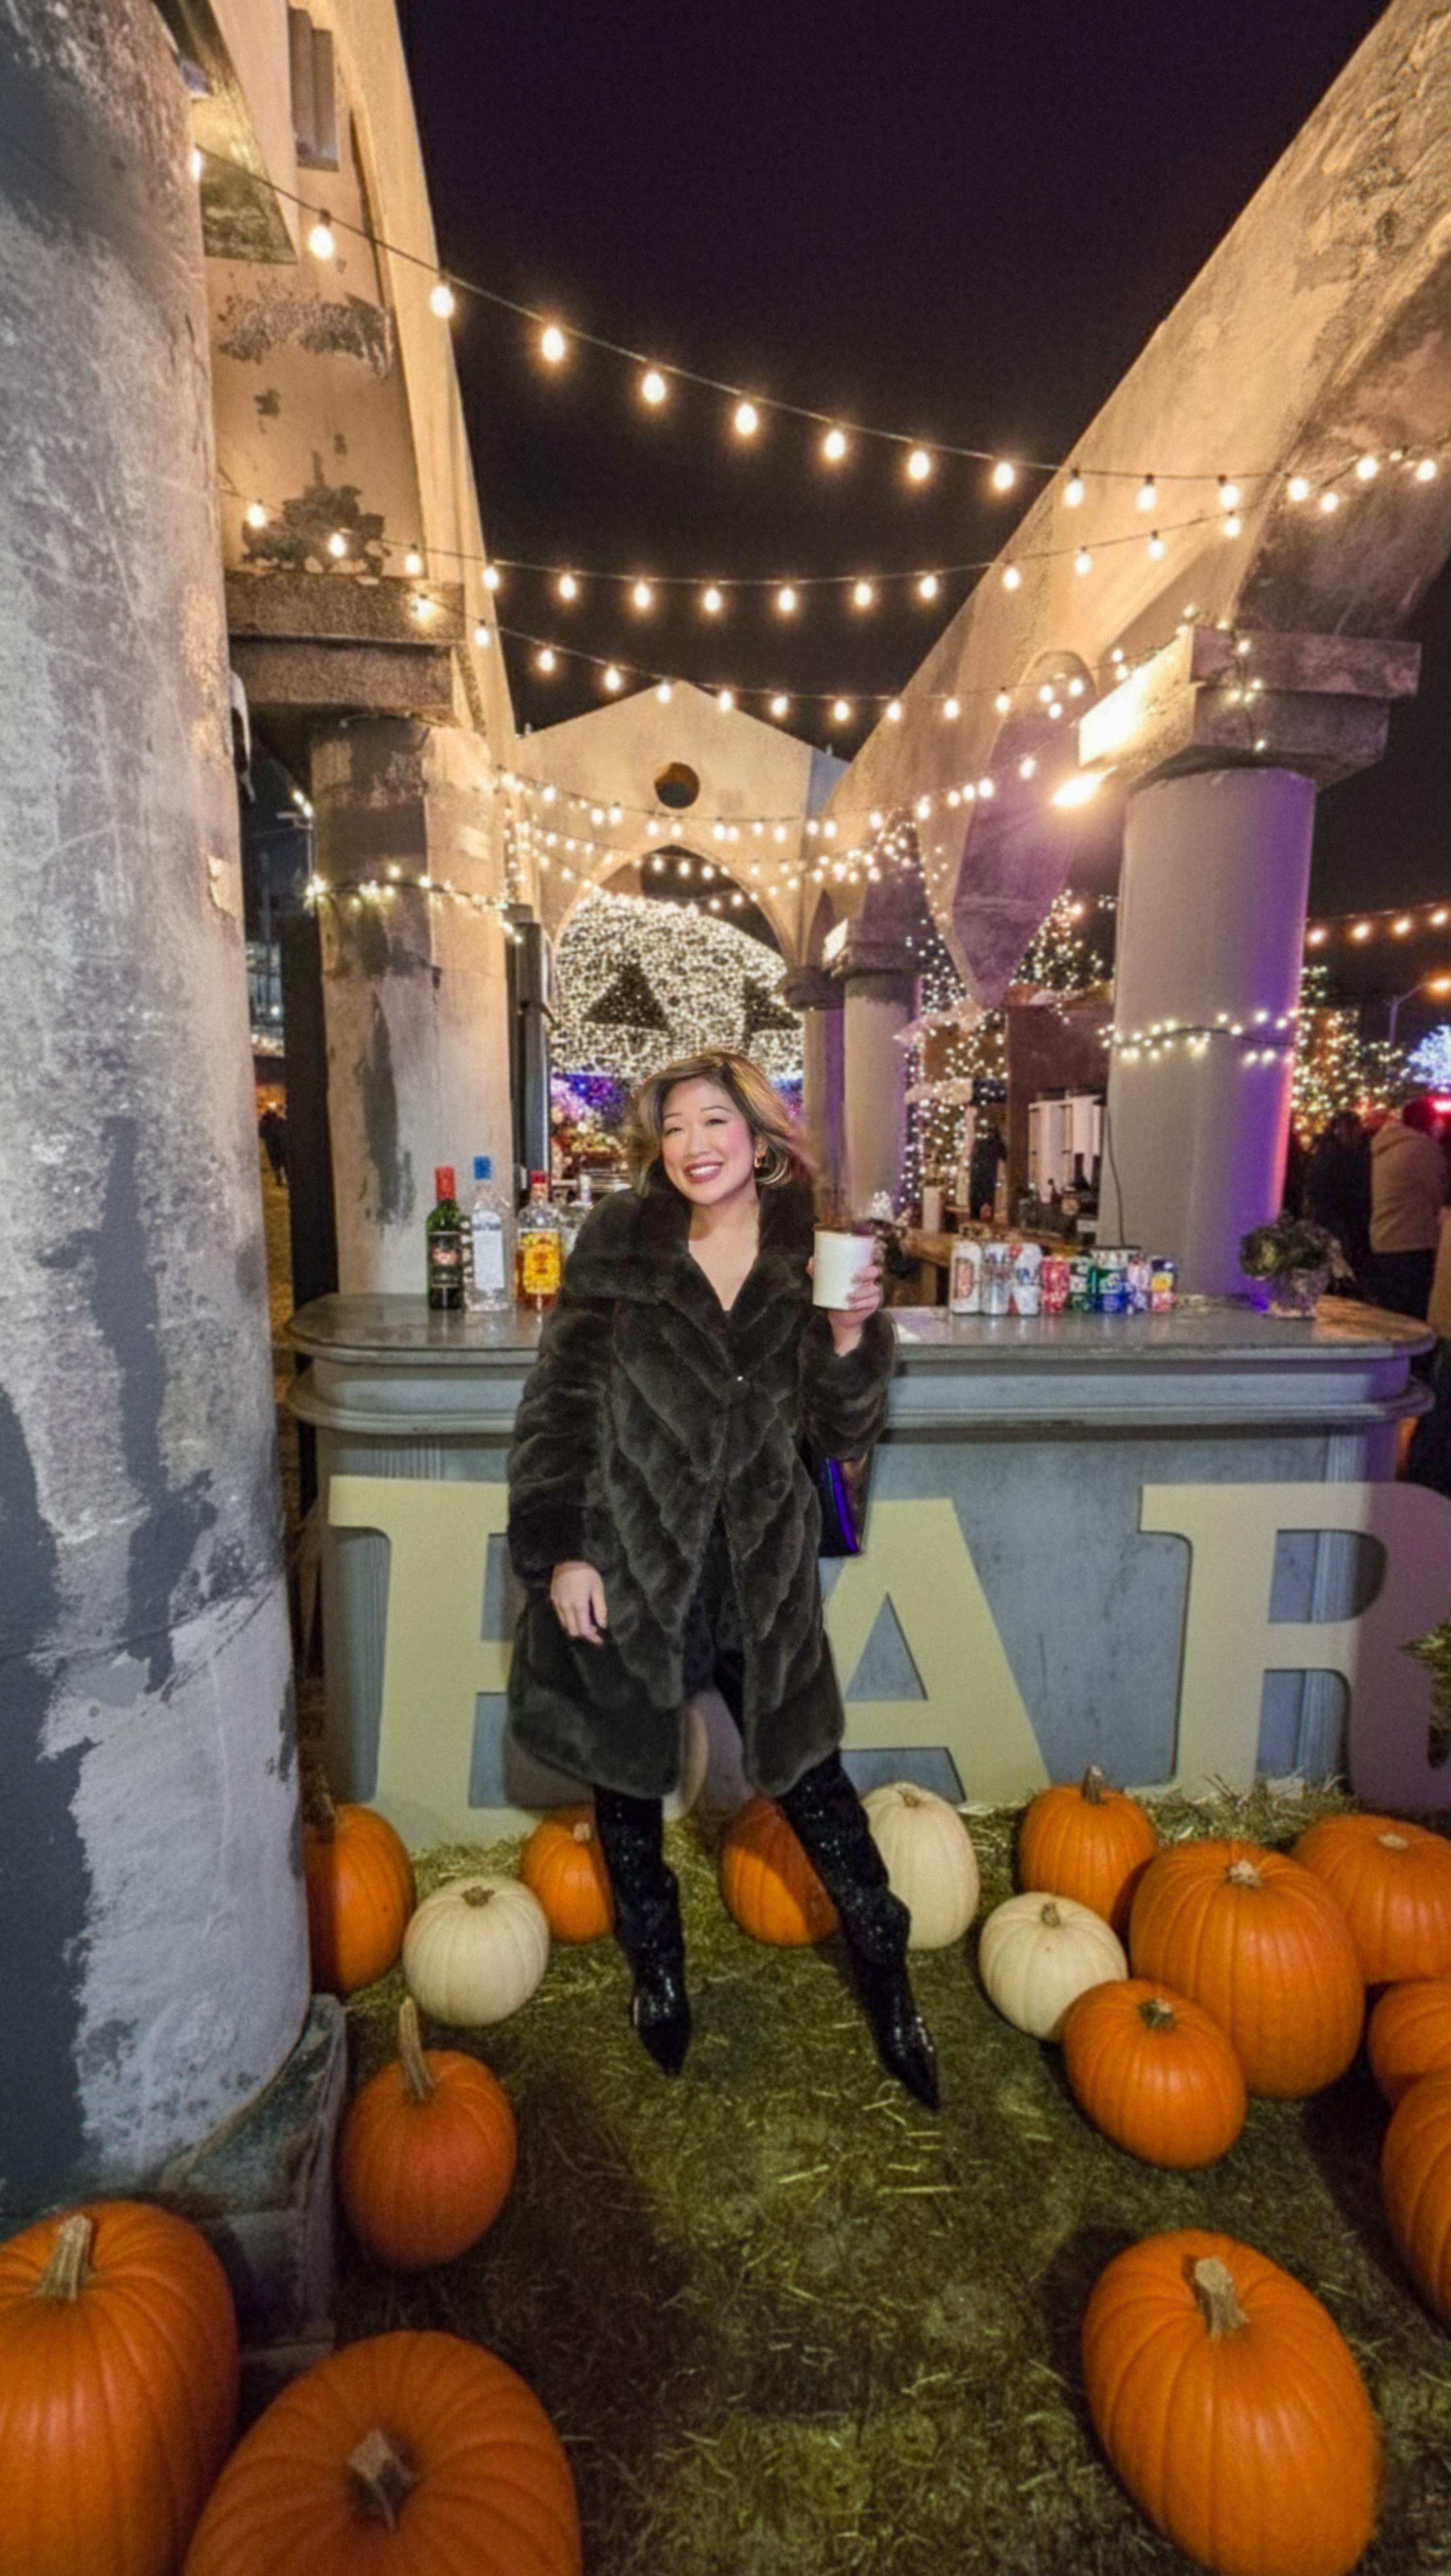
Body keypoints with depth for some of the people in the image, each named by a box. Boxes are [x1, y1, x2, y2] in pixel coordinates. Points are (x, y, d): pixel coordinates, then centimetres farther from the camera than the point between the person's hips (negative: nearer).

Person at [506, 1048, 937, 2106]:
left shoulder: (812, 1256, -1)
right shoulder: (618, 1243, -5)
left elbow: (845, 1432, 1)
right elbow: (560, 1404, -5)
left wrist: (852, 1334, -17)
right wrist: (560, 1551, -9)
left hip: (760, 1571, 1)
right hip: (626, 1561, 0)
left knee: (812, 1779, 13)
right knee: (629, 1779, 17)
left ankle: (889, 1988, 37)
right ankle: (659, 1972, 45)